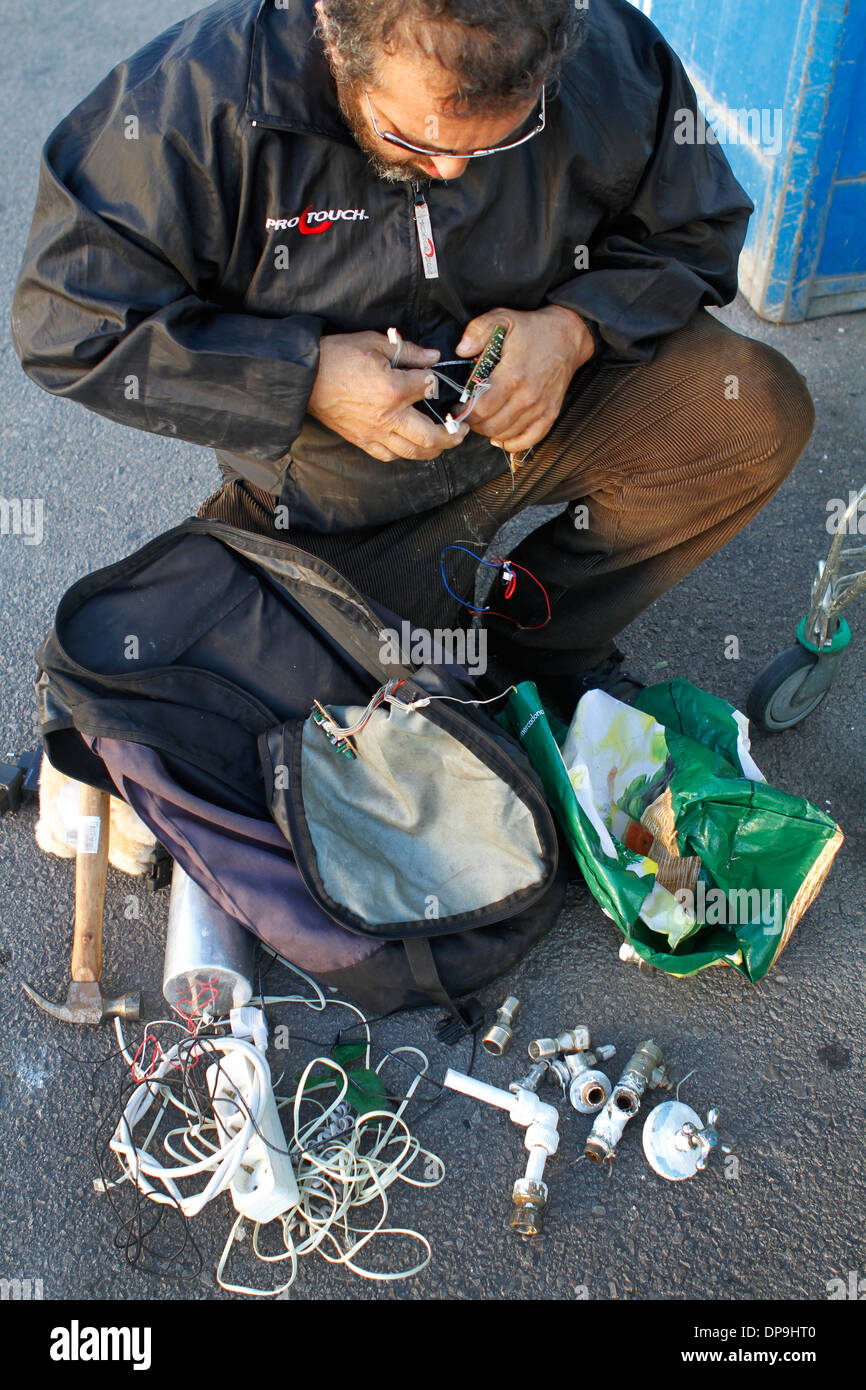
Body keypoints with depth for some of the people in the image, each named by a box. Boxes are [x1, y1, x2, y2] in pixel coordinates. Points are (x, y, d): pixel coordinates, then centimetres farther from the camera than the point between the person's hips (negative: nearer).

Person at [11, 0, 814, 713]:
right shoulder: (198, 98, -24)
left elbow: (697, 232, 0)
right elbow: (66, 323, -18)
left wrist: (576, 327, -21)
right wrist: (303, 377, -27)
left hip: (544, 410, 3)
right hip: (333, 487, -2)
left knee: (762, 412, -17)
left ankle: (538, 633, 2)